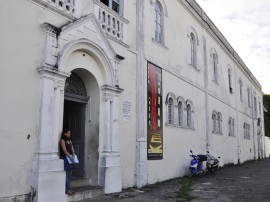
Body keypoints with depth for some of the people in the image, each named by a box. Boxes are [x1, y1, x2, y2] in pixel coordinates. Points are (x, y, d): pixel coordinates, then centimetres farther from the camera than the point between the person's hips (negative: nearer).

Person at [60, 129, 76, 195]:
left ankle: (68, 189, 15)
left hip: (70, 158, 8)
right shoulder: (62, 140, -6)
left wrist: (73, 156, -6)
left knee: (69, 174, 9)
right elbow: (64, 150, -14)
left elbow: (72, 149, 12)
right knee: (66, 174, -6)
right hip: (65, 158, -7)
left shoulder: (69, 141, 17)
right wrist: (71, 157, -18)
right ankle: (67, 189, -3)